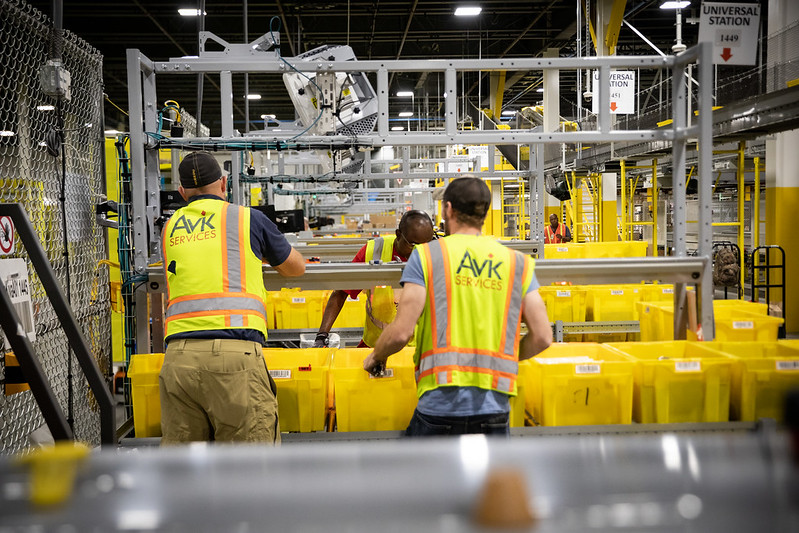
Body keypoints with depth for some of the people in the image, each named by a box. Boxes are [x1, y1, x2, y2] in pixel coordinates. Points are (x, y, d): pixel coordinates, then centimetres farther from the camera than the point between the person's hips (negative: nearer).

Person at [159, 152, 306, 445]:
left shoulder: (170, 227, 21)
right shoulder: (248, 218, 12)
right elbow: (296, 267, 25)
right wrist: (265, 252, 46)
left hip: (178, 355, 4)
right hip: (234, 352, -3)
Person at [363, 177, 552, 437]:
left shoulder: (426, 255, 2)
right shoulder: (518, 262, 11)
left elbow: (401, 332, -5)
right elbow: (542, 337, 6)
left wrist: (376, 357, 15)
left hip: (440, 406, -2)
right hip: (495, 407, 3)